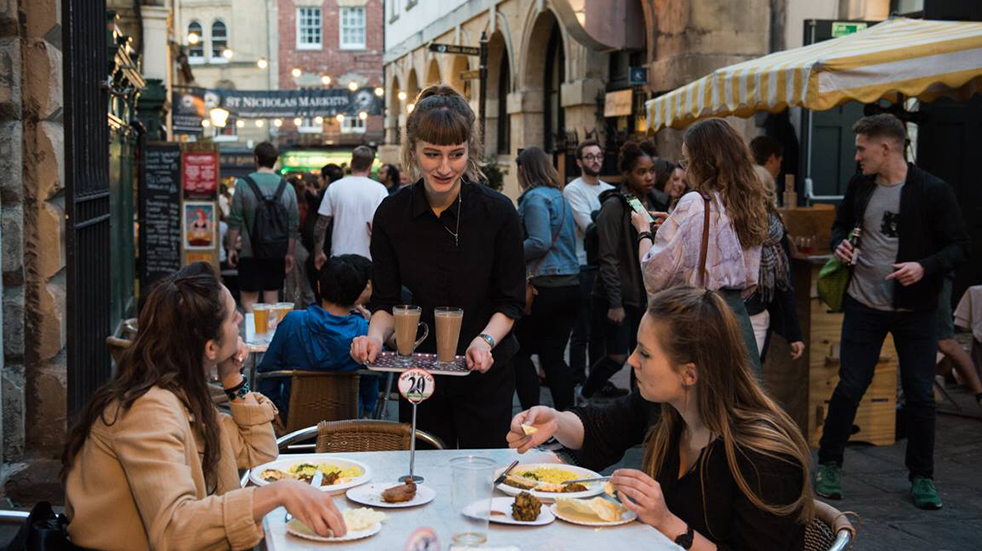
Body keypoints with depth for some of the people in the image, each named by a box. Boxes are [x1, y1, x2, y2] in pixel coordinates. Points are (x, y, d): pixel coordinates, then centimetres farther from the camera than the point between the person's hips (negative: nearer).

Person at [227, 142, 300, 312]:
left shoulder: (243, 184, -7)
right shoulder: (287, 188, 1)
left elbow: (235, 221, -7)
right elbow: (294, 225, 4)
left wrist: (232, 247, 3)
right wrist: (290, 254, 12)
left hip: (250, 253, -3)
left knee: (249, 301, 2)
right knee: (272, 300, 10)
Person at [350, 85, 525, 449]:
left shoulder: (498, 211, -11)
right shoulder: (391, 214, -6)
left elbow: (511, 302, -5)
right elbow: (385, 300, 1)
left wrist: (486, 340, -23)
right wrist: (375, 336, -19)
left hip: (485, 377, -1)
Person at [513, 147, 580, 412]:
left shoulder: (535, 197, -10)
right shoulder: (560, 197, 17)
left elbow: (540, 243, -22)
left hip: (544, 287, -8)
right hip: (571, 286, 8)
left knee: (520, 352, 5)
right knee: (553, 357, 10)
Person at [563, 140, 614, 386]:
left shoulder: (610, 190, 15)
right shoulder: (573, 190, -5)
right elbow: (589, 227, -14)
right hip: (585, 266, -6)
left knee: (601, 327, 13)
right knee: (582, 330, -2)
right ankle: (578, 382, 6)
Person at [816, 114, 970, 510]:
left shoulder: (932, 191, -10)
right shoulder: (859, 186, 3)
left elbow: (959, 246, -8)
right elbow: (841, 224, 18)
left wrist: (925, 267, -25)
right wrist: (840, 243, -5)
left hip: (915, 310, -2)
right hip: (864, 305, 2)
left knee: (920, 394, 5)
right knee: (849, 388, 4)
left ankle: (921, 477, 20)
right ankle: (828, 465, 20)